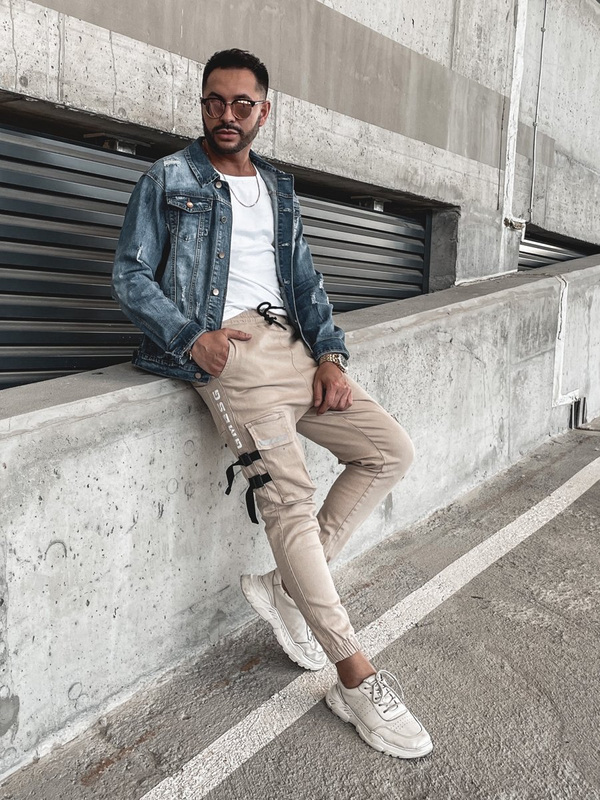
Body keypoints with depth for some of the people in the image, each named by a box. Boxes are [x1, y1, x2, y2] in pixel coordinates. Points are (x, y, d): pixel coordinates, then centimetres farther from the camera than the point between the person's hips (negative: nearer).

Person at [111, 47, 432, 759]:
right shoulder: (168, 179, 12)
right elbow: (129, 275, 3)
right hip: (227, 348, -6)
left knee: (391, 451, -2)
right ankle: (357, 680, -9)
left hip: (292, 342, 7)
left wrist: (330, 353, 2)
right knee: (288, 494, -19)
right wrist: (191, 336, -14)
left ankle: (287, 585, 3)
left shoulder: (277, 189, 26)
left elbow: (306, 282, 20)